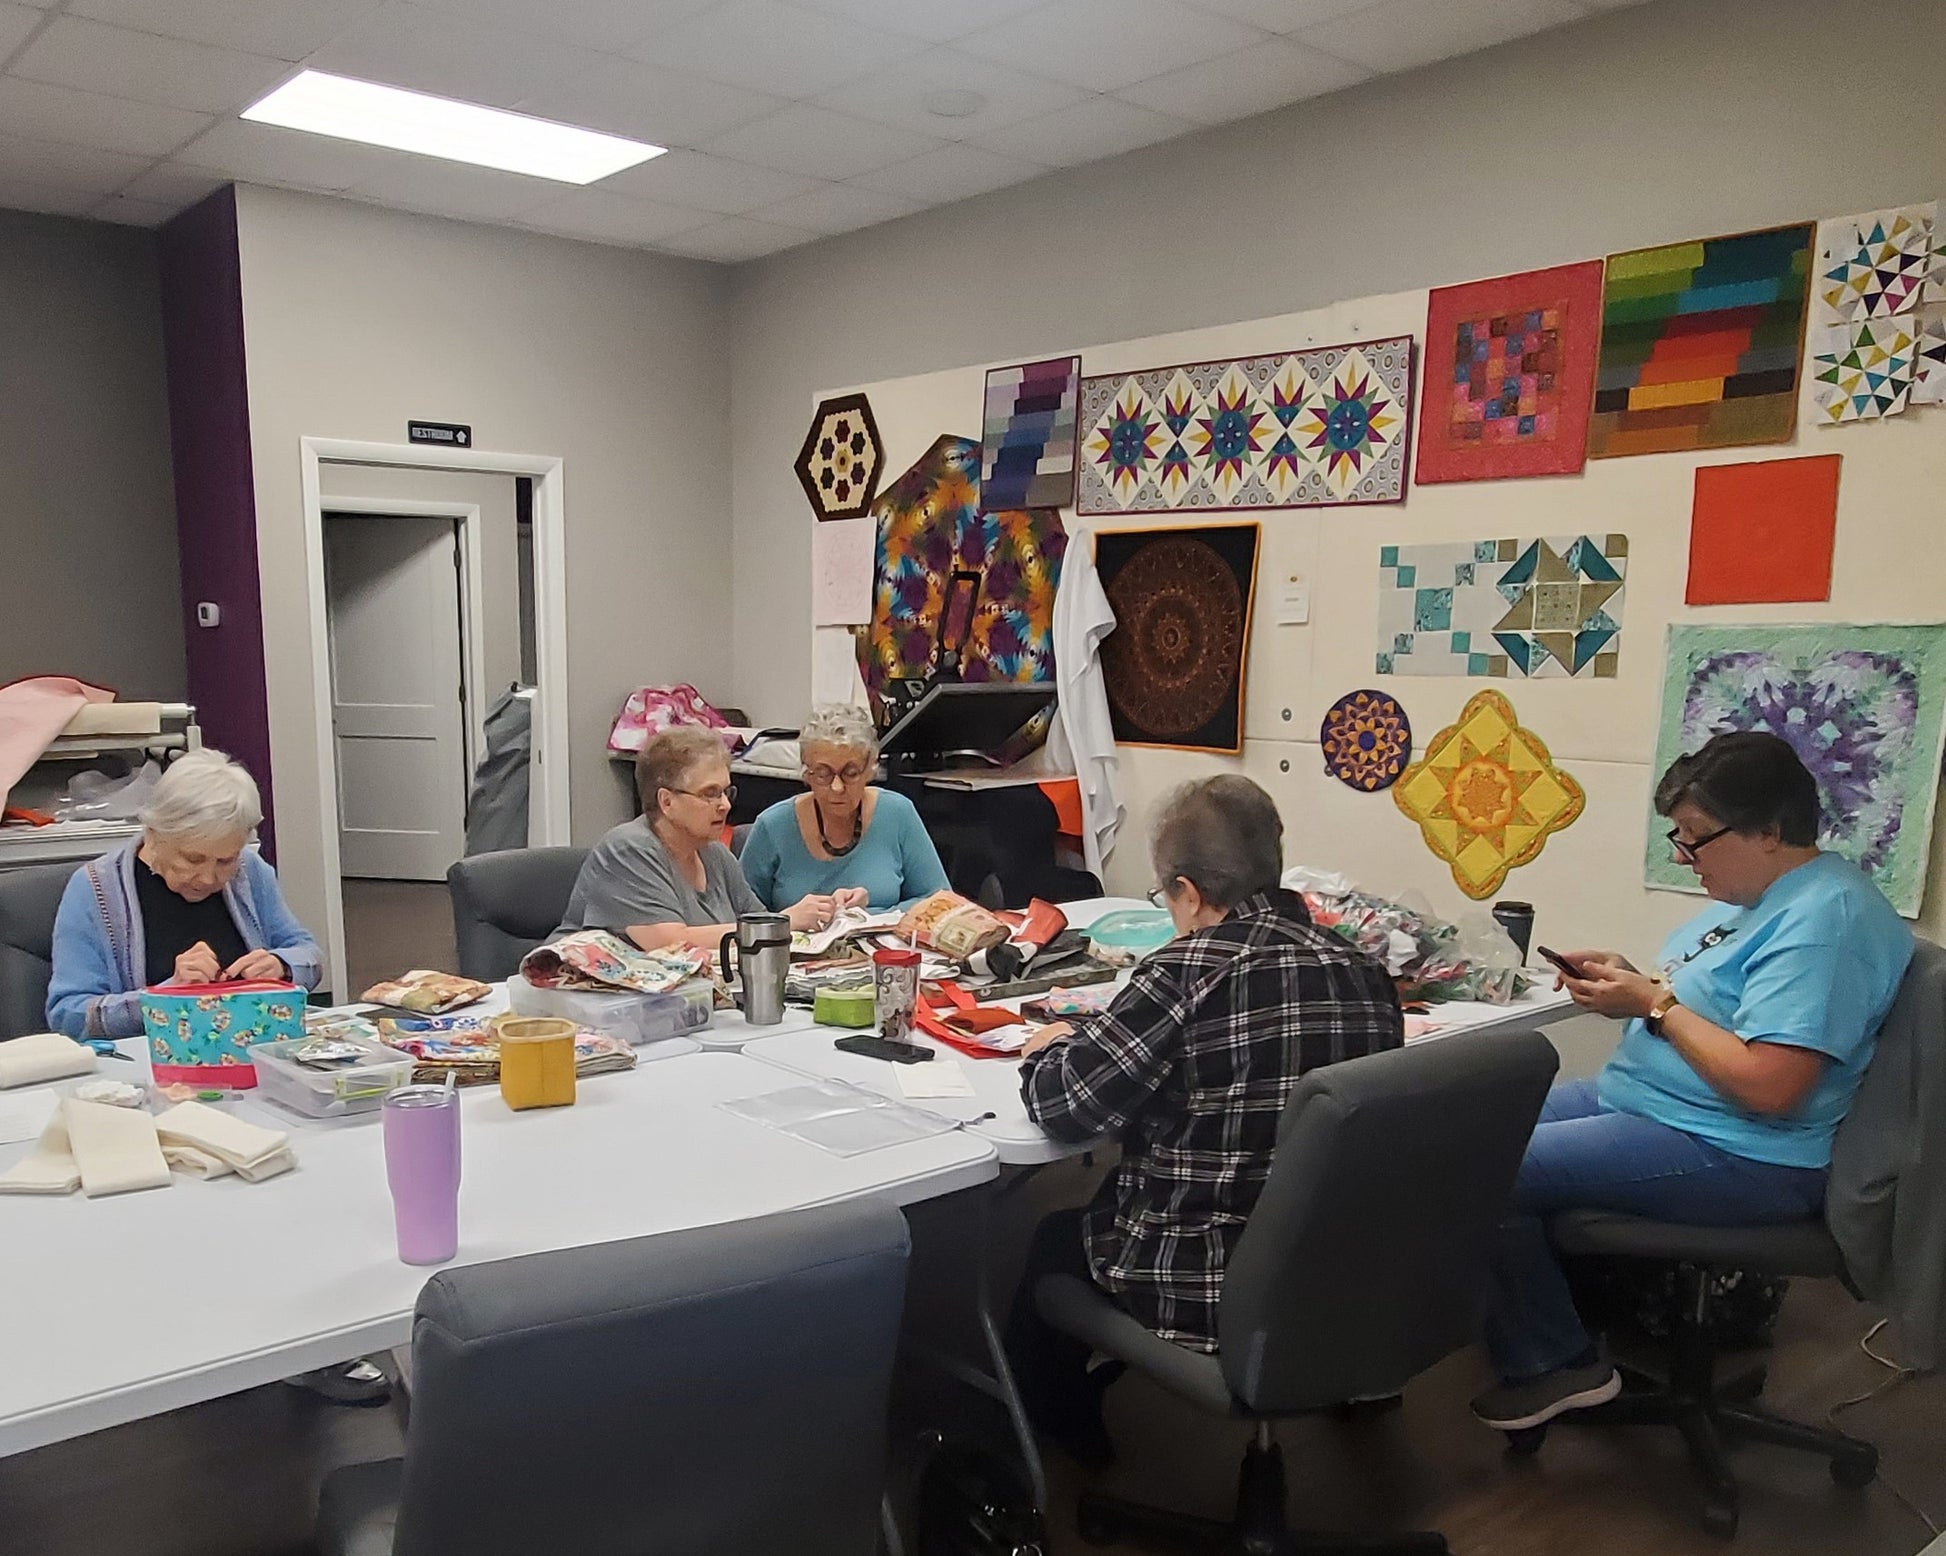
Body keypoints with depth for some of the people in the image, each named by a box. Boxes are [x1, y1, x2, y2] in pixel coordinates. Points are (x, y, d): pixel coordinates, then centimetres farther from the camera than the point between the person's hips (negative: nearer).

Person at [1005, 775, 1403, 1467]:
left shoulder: (1191, 969, -22)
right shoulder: (1364, 971, -3)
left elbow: (1061, 1104, -19)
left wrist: (1050, 1048, 3)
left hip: (1208, 1296, -6)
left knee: (1049, 1242, 23)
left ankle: (1065, 1435, 44)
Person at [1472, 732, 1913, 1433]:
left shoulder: (1824, 920, -23)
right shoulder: (1757, 893, 9)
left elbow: (1768, 1086, -30)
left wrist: (1654, 1003, -20)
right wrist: (1628, 980, 2)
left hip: (1731, 1157, -11)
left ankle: (1556, 1364, 0)